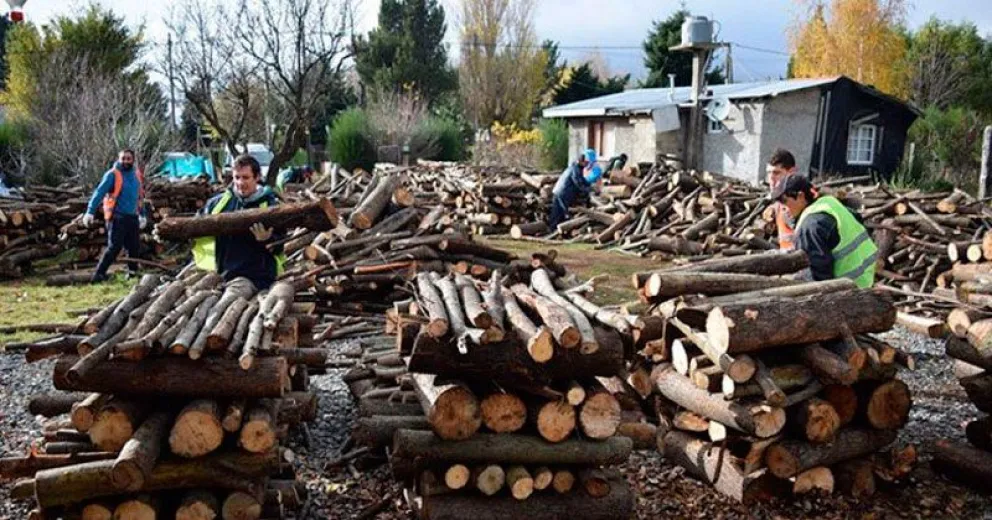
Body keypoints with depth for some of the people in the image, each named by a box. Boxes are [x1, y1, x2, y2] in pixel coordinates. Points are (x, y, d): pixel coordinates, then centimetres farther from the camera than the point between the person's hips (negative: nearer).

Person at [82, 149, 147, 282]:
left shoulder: (137, 174, 11)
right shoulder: (112, 175, -9)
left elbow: (140, 196, 21)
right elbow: (99, 193, -15)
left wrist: (142, 215, 25)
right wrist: (90, 212, -24)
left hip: (132, 217, 6)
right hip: (117, 217, -6)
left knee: (135, 247, 9)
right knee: (114, 247, -11)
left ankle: (133, 272, 24)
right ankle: (99, 274, -5)